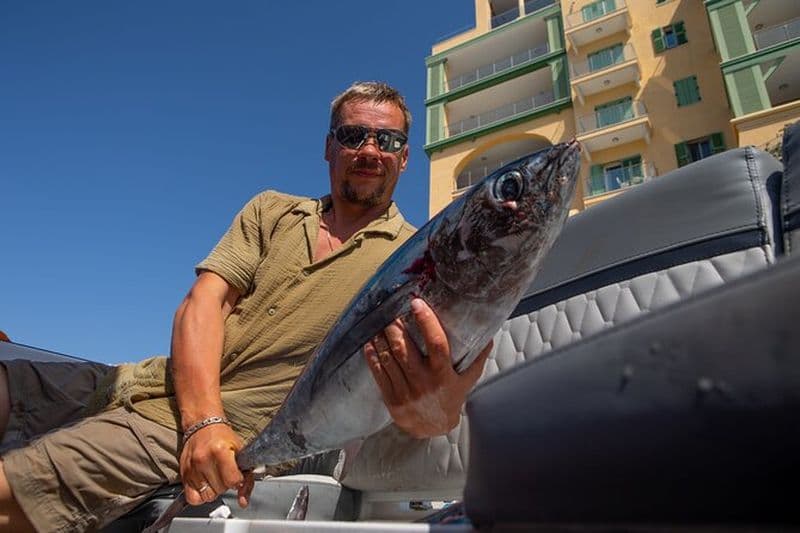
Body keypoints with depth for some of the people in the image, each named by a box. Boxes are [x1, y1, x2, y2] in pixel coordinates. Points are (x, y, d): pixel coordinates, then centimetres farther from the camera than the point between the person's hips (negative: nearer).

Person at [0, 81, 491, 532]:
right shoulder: (271, 211, 11)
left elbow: (447, 360, -14)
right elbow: (203, 304, 0)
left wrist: (437, 409, -41)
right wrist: (203, 419, -17)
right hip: (160, 382, 5)